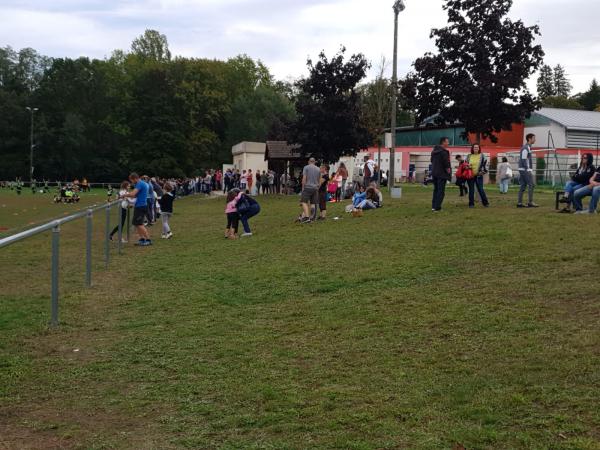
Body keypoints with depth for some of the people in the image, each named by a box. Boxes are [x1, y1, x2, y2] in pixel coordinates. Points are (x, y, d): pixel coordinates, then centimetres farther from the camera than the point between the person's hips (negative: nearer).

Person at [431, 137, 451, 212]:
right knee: (441, 191, -3)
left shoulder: (434, 151, 10)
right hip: (442, 173, -8)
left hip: (434, 173, 8)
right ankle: (437, 207, -6)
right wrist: (448, 169, -3)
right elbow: (446, 162, -19)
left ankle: (433, 206, 15)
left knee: (436, 190, 16)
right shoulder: (444, 151, -17)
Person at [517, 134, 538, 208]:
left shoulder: (528, 147, 19)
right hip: (525, 170, -10)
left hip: (525, 170, 10)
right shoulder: (526, 148, -12)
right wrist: (528, 170, -21)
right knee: (532, 185, -10)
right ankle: (530, 202, -12)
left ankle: (519, 203, 4)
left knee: (523, 186, 6)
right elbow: (524, 159, -18)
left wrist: (530, 170, 20)